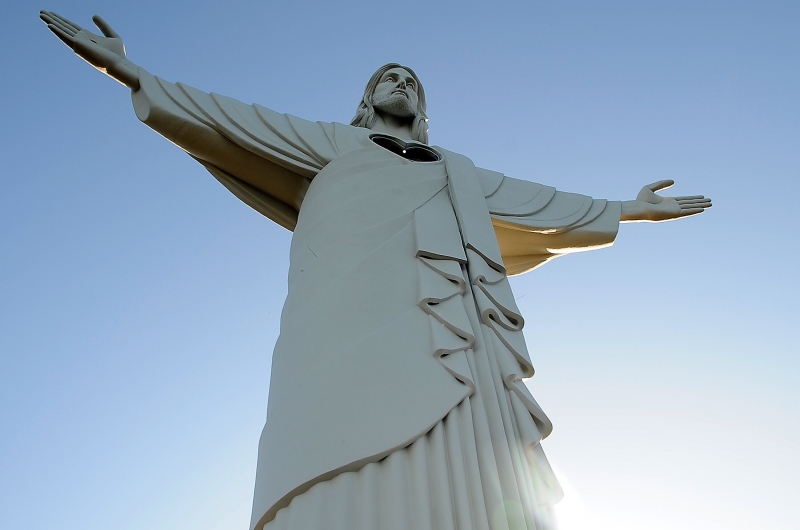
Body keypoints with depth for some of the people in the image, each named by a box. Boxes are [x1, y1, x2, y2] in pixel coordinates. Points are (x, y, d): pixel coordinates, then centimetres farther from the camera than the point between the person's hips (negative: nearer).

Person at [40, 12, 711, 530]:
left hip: (466, 360, 4)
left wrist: (626, 209, 50)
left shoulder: (462, 173, 40)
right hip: (359, 341, -3)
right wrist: (131, 73, 24)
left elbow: (543, 204, 44)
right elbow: (234, 123, 27)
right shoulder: (335, 144, 31)